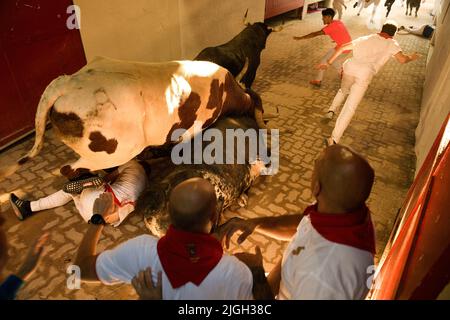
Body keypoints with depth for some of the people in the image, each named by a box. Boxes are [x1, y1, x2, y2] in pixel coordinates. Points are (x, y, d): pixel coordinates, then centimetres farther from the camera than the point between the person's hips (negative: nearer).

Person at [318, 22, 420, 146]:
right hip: (365, 74, -4)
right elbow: (402, 59, 5)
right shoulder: (391, 43, 18)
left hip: (350, 67, 4)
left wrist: (328, 63, 25)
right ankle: (334, 139, -10)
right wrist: (411, 57, 28)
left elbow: (342, 48, 22)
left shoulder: (365, 38, 28)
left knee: (344, 90, 39)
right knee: (350, 107, -3)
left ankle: (331, 111, 24)